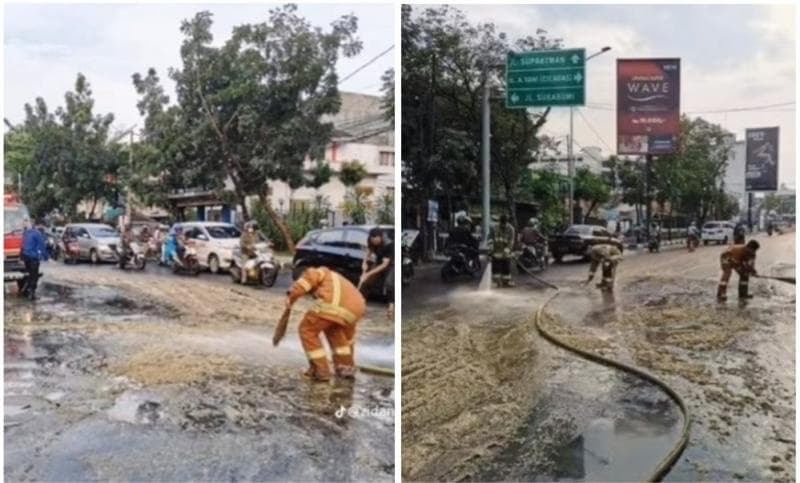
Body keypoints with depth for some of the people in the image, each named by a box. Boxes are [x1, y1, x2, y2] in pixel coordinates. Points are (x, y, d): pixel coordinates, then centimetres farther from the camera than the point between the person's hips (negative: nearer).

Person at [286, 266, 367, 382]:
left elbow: (310, 275, -2)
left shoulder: (322, 272, 28)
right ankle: (346, 367, 31)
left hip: (334, 304, -7)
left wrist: (291, 295, 4)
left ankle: (320, 371, 14)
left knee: (307, 330, 14)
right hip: (357, 308, 7)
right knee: (335, 330, 36)